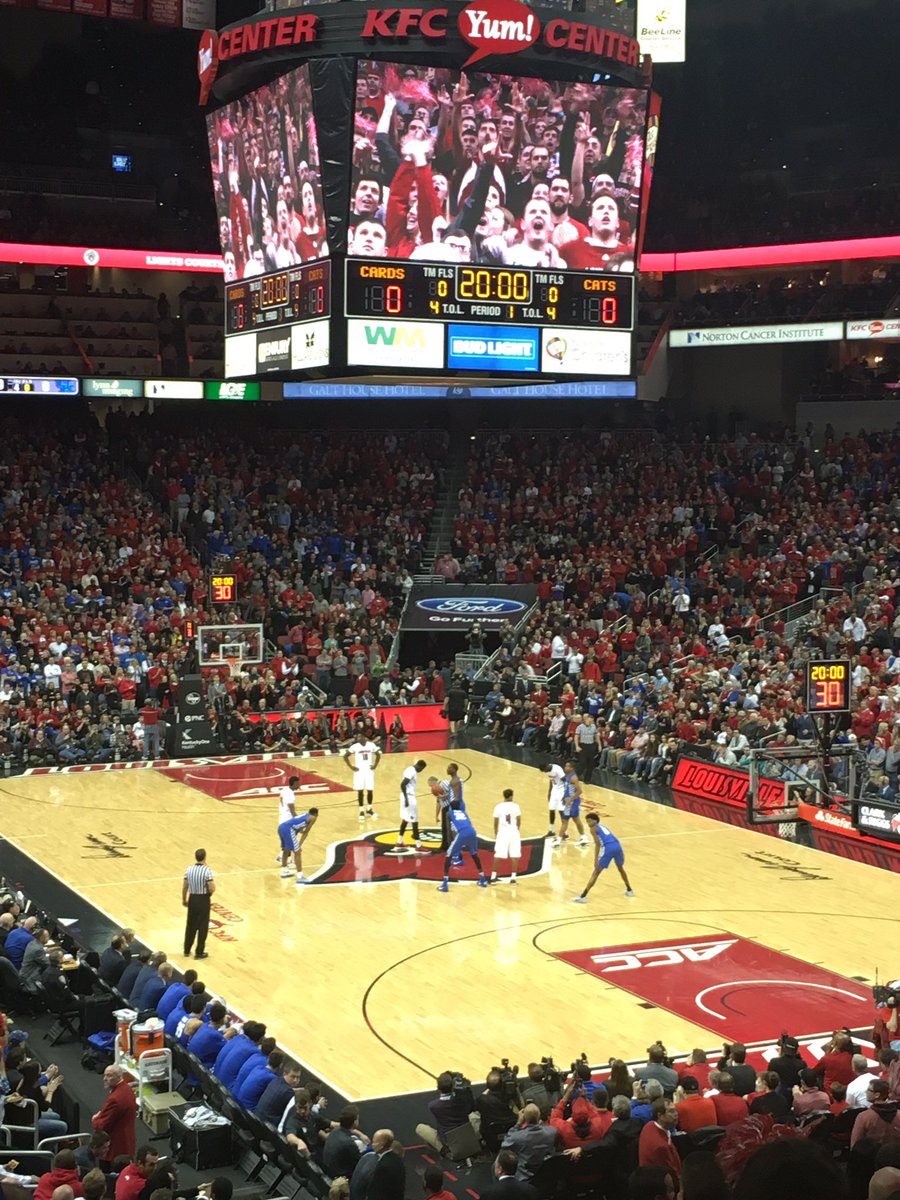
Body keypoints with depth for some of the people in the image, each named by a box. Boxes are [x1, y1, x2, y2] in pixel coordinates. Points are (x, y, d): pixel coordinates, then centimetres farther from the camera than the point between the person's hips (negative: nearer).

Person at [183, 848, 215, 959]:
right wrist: (209, 894, 2)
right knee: (202, 927, 7)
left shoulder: (189, 869, -4)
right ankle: (199, 952, 12)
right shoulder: (207, 871, -18)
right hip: (203, 900, -4)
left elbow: (184, 887, 2)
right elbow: (212, 888, -22)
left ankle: (187, 950, 27)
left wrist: (184, 899, 17)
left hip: (192, 899, 4)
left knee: (190, 925, 17)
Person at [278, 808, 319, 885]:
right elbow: (306, 832, 7)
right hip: (288, 829, -8)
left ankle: (284, 871, 43)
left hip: (281, 827, 8)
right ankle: (300, 877, -4)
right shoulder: (313, 818, 11)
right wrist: (300, 844, 7)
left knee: (286, 850, 28)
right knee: (297, 852, -2)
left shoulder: (304, 814, 31)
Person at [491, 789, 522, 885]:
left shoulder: (498, 807, -3)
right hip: (514, 832, -1)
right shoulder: (515, 806, -4)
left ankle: (493, 877, 9)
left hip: (502, 832, 1)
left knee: (497, 855, 8)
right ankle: (513, 877, 2)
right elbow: (519, 821, -1)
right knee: (515, 856, 5)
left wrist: (495, 834, 13)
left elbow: (496, 822, -1)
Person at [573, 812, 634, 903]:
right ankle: (629, 890, 46)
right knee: (620, 868, 33)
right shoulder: (603, 827, 32)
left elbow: (597, 843, -3)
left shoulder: (593, 829, 11)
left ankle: (583, 896, -5)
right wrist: (621, 855, 34)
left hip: (608, 848, -6)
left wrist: (596, 860, -6)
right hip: (617, 845, 6)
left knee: (596, 872, -1)